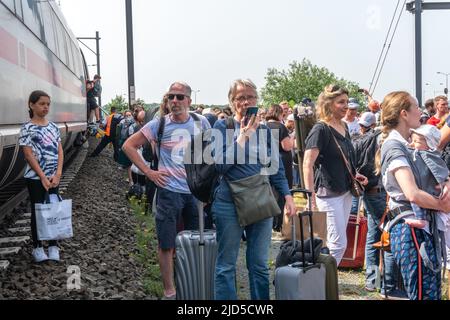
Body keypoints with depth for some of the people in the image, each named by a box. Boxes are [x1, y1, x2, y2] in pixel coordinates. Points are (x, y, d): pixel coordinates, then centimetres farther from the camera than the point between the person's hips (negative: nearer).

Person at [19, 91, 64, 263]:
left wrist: (57, 174, -7)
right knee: (37, 211, 4)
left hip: (53, 177, 4)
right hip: (35, 177, -4)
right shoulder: (27, 128, -8)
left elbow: (60, 151, 5)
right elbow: (29, 155, -12)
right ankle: (37, 247, 14)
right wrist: (43, 177, -16)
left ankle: (53, 246, 16)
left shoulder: (53, 127, 6)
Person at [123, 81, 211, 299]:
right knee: (167, 244, 1)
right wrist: (148, 172, -8)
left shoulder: (201, 122, 0)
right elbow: (129, 145, -1)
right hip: (169, 190, -3)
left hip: (197, 190, 3)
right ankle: (169, 291, 14)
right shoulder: (159, 124, -6)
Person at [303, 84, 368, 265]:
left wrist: (354, 174, 8)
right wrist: (311, 197, -28)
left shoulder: (343, 126, 10)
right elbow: (307, 164, -22)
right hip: (329, 193, -8)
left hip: (345, 190, 8)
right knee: (339, 244, -7)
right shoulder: (321, 129, -15)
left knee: (337, 242, 13)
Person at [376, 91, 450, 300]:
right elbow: (413, 194, -25)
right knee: (424, 295, -7)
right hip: (410, 229, -10)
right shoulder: (394, 147, -14)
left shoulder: (408, 145, 16)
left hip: (422, 228, 10)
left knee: (433, 293, 13)